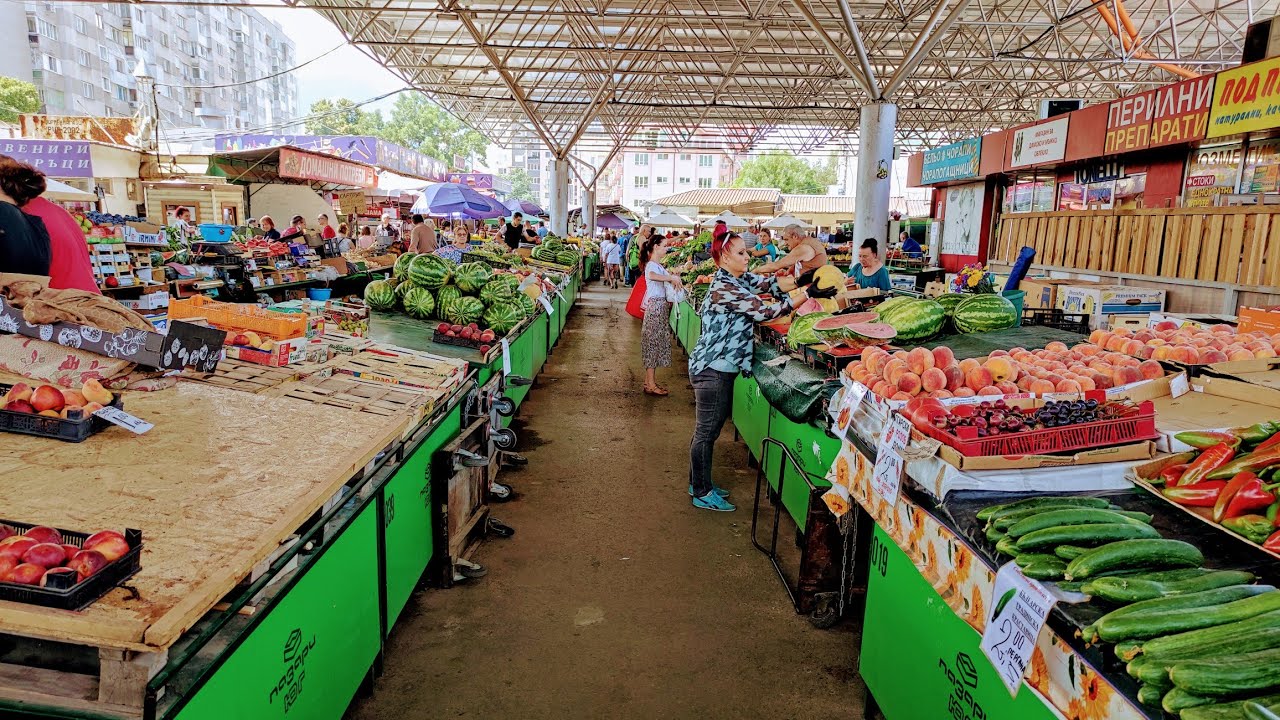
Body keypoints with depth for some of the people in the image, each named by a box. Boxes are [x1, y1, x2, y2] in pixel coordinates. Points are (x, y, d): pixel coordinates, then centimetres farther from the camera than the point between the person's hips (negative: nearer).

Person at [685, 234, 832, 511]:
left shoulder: (741, 279, 7)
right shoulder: (724, 289, -23)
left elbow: (772, 284, 2)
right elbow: (765, 311, -25)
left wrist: (801, 280, -16)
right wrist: (808, 294, -24)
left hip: (721, 367, 10)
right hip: (713, 370, -10)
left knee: (708, 429, 19)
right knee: (706, 431, 2)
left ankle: (698, 483, 33)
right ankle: (702, 494, 15)